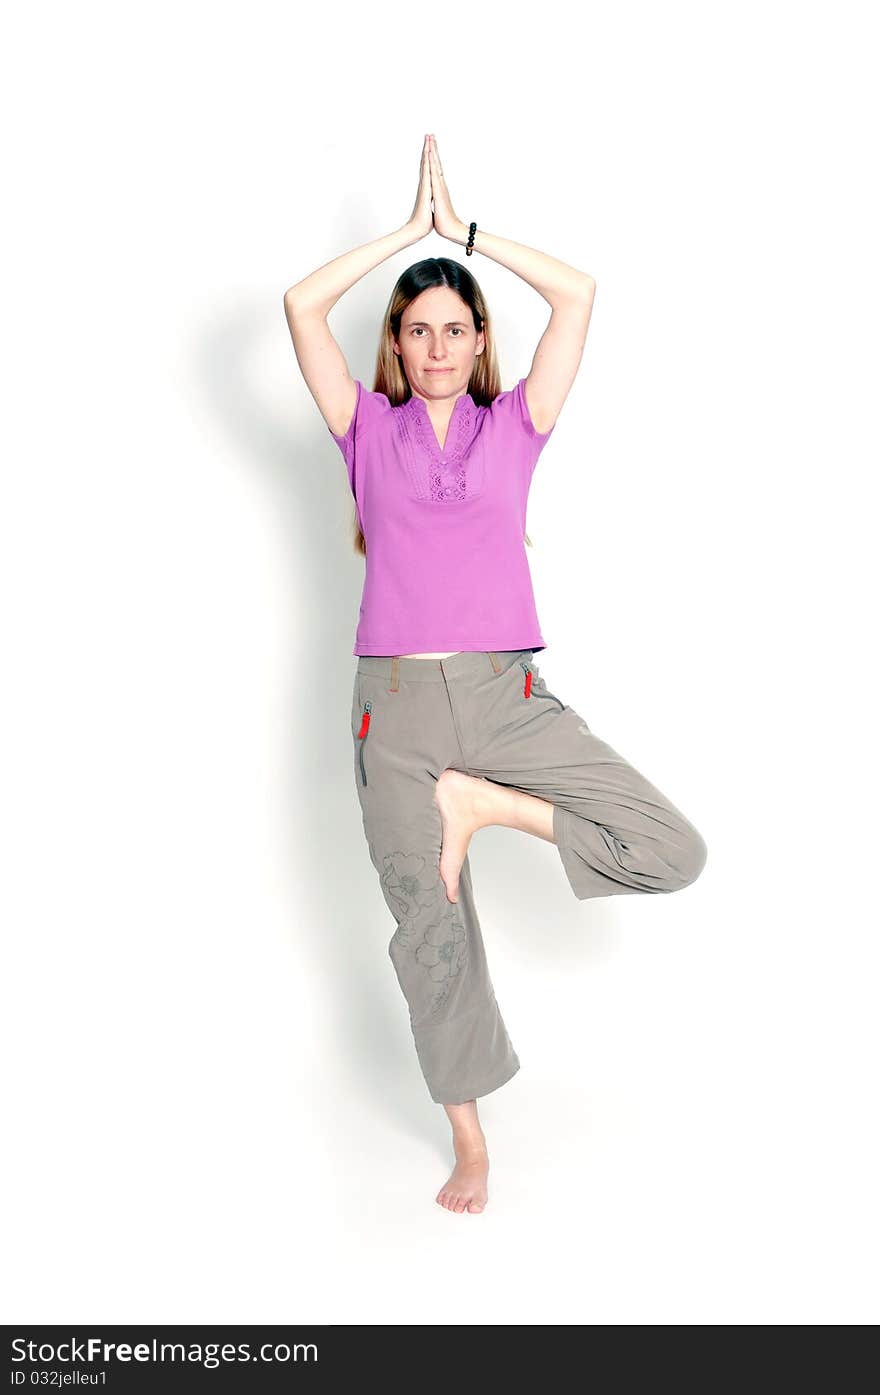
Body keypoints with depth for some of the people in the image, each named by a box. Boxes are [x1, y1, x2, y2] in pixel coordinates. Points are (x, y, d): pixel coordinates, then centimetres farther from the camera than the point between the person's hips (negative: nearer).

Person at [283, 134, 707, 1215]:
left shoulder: (513, 426, 11)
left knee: (673, 853, -12)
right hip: (397, 701, 0)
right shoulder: (369, 430, 10)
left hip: (507, 691, 1)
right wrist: (410, 229, 10)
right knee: (430, 929, 7)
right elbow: (302, 304, 2)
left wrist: (466, 233, 11)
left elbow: (579, 295, 4)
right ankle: (468, 1137, 26)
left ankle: (483, 803, 3)